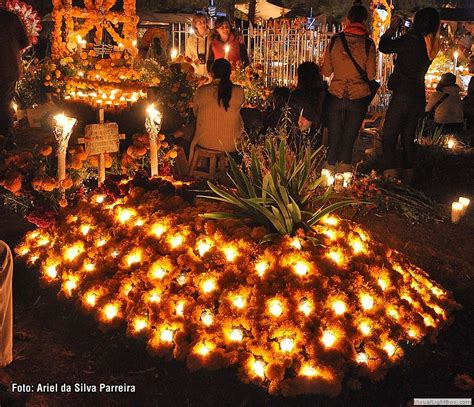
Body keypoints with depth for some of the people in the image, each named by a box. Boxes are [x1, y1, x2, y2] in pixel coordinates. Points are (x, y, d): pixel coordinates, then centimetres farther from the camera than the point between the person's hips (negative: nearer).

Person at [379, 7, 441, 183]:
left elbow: (383, 47, -6)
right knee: (408, 140, 16)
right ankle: (408, 180, 23)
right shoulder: (431, 45, 9)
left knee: (389, 138, -6)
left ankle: (391, 175, -15)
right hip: (419, 98, 8)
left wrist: (392, 28, 8)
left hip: (403, 95, -8)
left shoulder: (412, 40, -14)